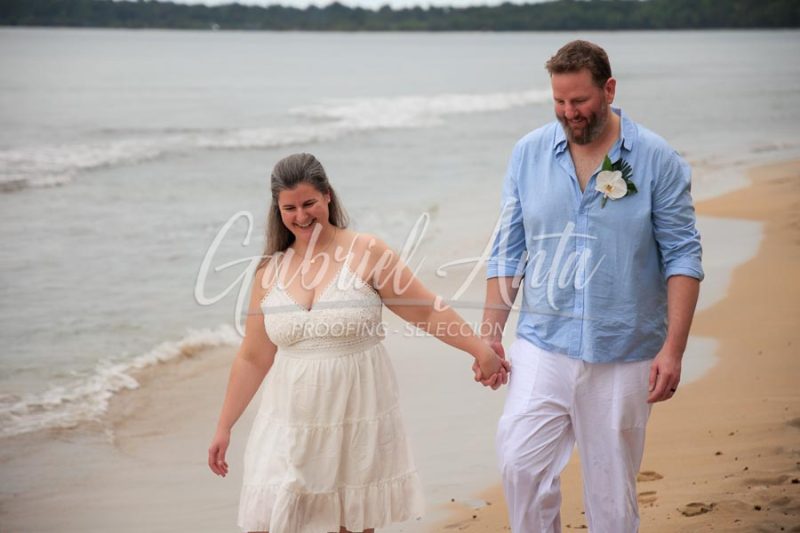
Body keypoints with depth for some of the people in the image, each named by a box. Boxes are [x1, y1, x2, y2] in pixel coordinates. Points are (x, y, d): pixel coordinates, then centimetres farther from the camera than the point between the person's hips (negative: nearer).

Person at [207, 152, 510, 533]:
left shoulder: (367, 254, -5)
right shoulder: (271, 271, 5)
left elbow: (427, 310, -1)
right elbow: (253, 358, 11)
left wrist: (480, 350, -3)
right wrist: (224, 426, 11)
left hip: (358, 421, -2)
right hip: (292, 425, 3)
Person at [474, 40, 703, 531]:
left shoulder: (656, 159, -4)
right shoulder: (529, 153, 4)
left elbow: (682, 256, -4)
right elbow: (508, 251, 9)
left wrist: (673, 349, -11)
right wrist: (491, 332, 4)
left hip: (623, 356, -2)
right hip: (542, 347, 2)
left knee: (612, 490, 4)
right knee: (520, 462, -13)